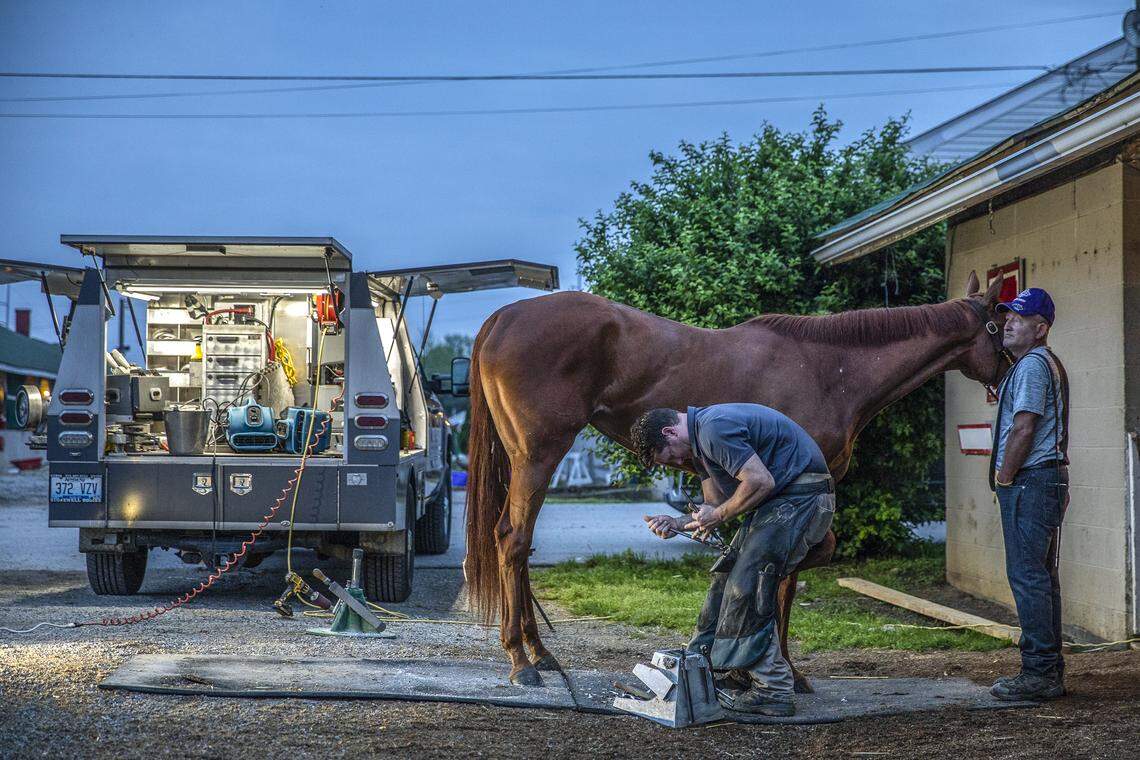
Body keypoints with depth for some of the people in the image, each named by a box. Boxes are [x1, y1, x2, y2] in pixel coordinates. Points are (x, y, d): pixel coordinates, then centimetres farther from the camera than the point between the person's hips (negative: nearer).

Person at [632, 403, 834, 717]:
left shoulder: (714, 429, -20)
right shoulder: (698, 445, 14)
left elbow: (761, 481, -26)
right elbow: (716, 506, 16)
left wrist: (719, 515, -13)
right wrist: (676, 523, 0)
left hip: (802, 498, -11)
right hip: (778, 501, 11)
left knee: (746, 589, -12)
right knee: (727, 576, 14)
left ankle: (772, 690, -8)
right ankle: (707, 664, 22)